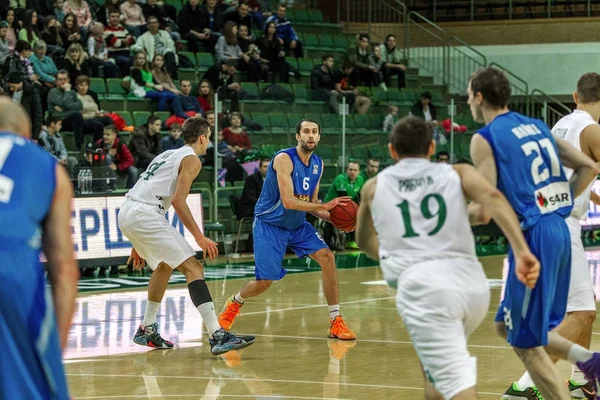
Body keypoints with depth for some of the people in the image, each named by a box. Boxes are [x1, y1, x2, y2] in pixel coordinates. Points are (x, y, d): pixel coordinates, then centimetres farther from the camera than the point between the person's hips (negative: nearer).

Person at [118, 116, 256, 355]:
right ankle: (217, 336, -22)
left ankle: (147, 331, 34)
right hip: (145, 215, -9)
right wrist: (200, 237, -13)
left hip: (127, 213, 9)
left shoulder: (168, 155, 27)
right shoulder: (191, 160, 0)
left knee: (164, 266, 29)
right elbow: (178, 200, -13)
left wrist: (138, 244, 34)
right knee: (193, 267, -11)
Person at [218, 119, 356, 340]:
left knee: (327, 257, -14)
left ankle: (336, 322, -9)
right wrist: (325, 206, -33)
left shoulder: (317, 164, 2)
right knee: (264, 281, -8)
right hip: (270, 224, -6)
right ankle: (233, 303, 27)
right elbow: (288, 201, -29)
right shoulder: (284, 158, -21)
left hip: (297, 224, 6)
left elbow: (311, 203, 10)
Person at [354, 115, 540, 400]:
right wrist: (522, 252, -11)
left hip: (421, 285, -3)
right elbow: (493, 197, -1)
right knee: (439, 363, 31)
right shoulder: (458, 173, 20)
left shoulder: (374, 187, 24)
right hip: (473, 282, 3)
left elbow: (364, 241, 41)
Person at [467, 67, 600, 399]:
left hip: (533, 236, -8)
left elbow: (483, 212, -14)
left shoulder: (485, 138, -7)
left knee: (526, 343, 1)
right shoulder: (536, 126, 16)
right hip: (559, 230, 8)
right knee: (508, 325, 20)